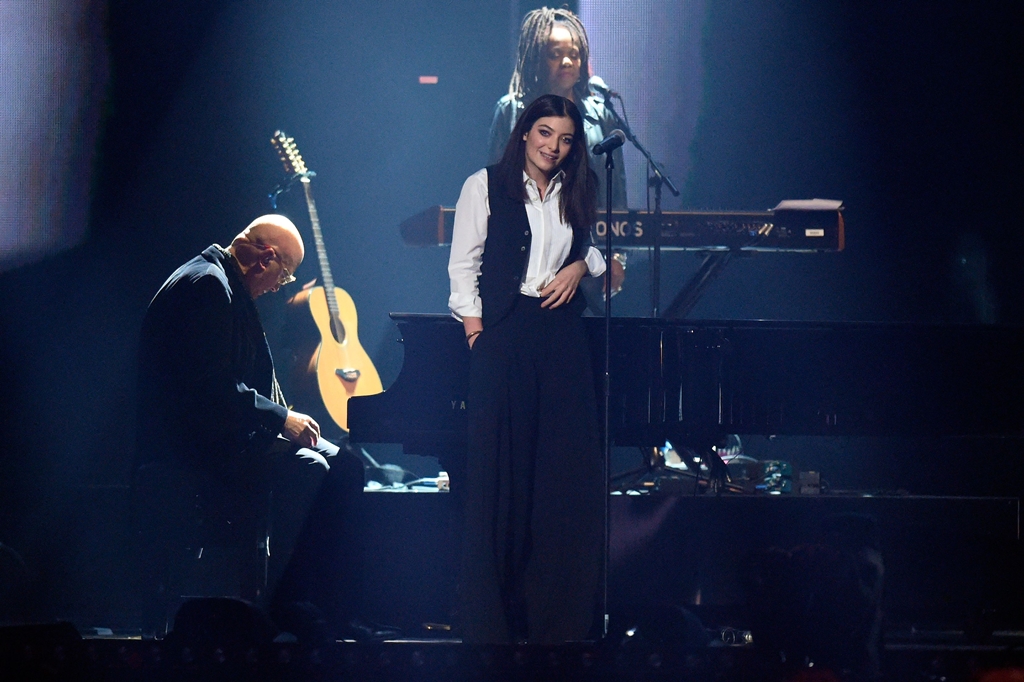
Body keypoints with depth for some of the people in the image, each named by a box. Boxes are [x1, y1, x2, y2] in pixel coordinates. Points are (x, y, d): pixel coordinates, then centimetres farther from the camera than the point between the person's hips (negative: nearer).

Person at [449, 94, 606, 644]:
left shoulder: (576, 194, 14)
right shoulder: (486, 186, 2)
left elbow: (598, 244, 26)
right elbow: (464, 260, 1)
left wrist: (583, 264, 5)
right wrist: (471, 318, -8)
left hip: (561, 332, 4)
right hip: (504, 331, -4)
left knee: (565, 464, 0)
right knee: (500, 459, -5)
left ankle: (557, 606, 5)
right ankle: (491, 614, 0)